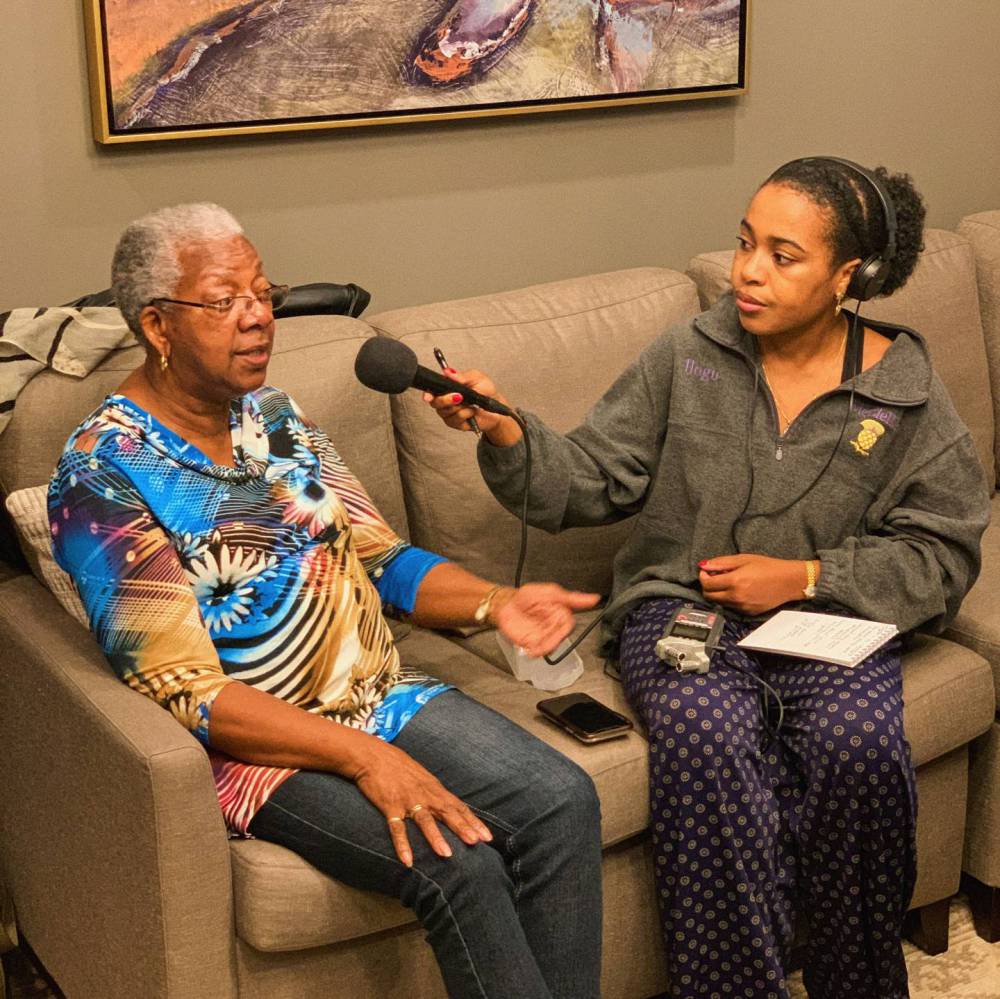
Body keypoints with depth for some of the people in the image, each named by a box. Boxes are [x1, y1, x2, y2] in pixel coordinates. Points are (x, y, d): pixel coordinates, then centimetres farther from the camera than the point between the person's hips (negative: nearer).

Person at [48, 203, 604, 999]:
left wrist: (494, 603, -10)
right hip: (253, 740, -6)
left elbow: (381, 557, 11)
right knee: (458, 864, -27)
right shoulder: (105, 475, -14)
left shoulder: (275, 416, 8)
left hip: (382, 693, 7)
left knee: (564, 802, -14)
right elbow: (182, 691, -19)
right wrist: (362, 756, -27)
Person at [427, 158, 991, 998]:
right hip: (681, 605, 0)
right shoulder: (687, 358, 3)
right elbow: (592, 479, 0)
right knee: (708, 738, -32)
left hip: (828, 616, 0)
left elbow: (940, 552, 3)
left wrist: (806, 576, -9)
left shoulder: (906, 392, 2)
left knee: (858, 744, -29)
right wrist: (502, 427, -18)